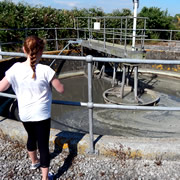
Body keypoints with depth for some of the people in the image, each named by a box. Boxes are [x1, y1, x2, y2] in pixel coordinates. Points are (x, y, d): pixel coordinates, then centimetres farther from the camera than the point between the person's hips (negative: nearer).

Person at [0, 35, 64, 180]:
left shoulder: (15, 69, -11)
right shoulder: (45, 70, -20)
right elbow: (61, 89, -14)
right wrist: (51, 81, 4)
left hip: (24, 114, 5)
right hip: (41, 114, -4)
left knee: (31, 137, 28)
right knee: (43, 145, 8)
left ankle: (34, 162, 54)